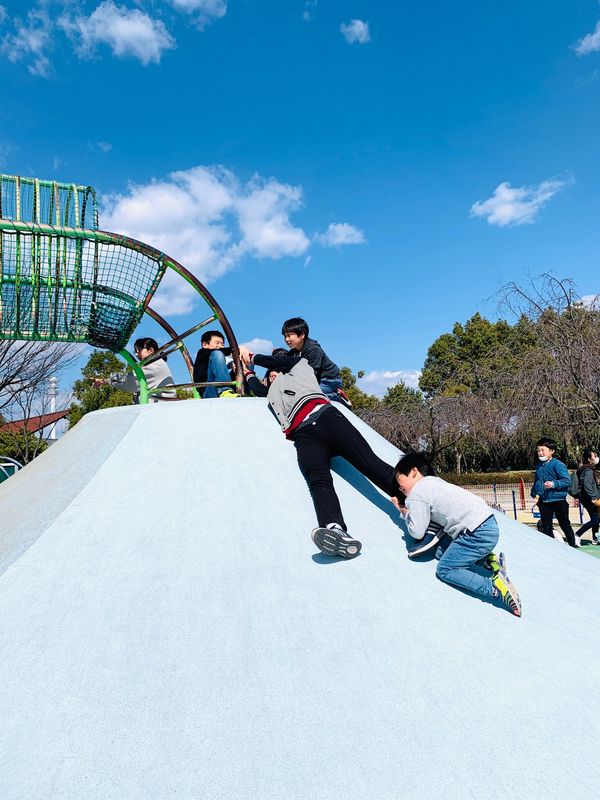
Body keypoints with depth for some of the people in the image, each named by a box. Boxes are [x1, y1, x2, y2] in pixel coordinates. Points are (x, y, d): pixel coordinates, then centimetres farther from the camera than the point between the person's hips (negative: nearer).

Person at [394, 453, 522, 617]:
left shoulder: (416, 494, -6)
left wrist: (406, 514, 11)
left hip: (478, 533, -10)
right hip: (488, 523, 10)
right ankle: (488, 560, 11)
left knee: (444, 570, 1)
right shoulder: (434, 481, 22)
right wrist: (404, 511, 23)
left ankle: (494, 587, -11)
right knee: (442, 551, 20)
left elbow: (417, 532, -6)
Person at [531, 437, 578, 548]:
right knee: (546, 527, 10)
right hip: (544, 501, 6)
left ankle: (573, 546, 24)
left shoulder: (558, 465, -14)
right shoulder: (539, 466, 7)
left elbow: (567, 480, -21)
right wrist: (534, 493, 19)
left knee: (565, 525, 8)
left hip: (558, 500, -6)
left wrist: (554, 484, -33)